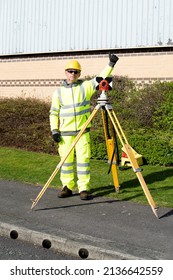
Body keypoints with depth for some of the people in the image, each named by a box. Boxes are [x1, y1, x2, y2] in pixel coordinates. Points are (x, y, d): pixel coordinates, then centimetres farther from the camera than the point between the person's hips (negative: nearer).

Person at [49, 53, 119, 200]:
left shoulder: (86, 86, 5)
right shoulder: (58, 92, 7)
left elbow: (100, 78, -4)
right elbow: (54, 112, 8)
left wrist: (111, 64, -16)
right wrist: (54, 130, -1)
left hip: (82, 131, -1)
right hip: (65, 133, 1)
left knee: (83, 159, -2)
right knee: (66, 160, 5)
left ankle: (84, 188, 4)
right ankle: (67, 187, 17)